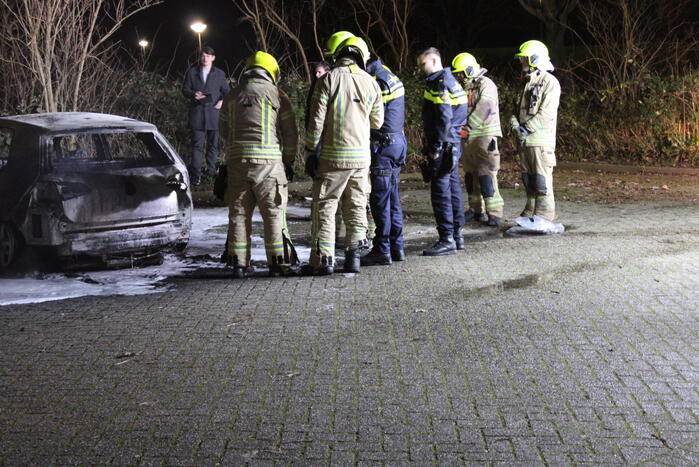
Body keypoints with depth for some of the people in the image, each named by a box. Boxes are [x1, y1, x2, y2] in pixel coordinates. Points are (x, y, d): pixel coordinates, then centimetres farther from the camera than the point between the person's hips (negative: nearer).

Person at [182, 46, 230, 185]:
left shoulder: (219, 73, 11)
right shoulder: (192, 72, 11)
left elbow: (226, 91, 15)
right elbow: (185, 89, 12)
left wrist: (222, 101, -6)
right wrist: (193, 94, -10)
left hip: (213, 112, 1)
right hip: (197, 113, -1)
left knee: (213, 145, 5)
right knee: (197, 145, -4)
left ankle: (211, 171, 15)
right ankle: (196, 175, -4)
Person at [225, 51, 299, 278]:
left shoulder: (234, 95, 14)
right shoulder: (276, 94, 3)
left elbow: (225, 131, 15)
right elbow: (290, 133, 2)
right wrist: (288, 161, 11)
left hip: (237, 159, 3)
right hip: (268, 160, -3)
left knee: (239, 212, 10)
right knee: (273, 213, 4)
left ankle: (238, 263, 10)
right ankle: (277, 263, 4)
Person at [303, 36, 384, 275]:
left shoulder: (329, 79, -6)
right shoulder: (371, 82, 6)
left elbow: (317, 119, -9)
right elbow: (377, 122, 13)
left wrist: (311, 149, 0)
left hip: (333, 156, -4)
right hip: (362, 156, 4)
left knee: (324, 206, 3)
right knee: (356, 207, 12)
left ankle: (323, 259, 1)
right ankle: (353, 255, 9)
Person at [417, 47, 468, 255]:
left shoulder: (440, 84, -13)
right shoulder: (450, 81, 18)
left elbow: (444, 118, -22)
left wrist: (435, 148, -20)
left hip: (443, 145, -11)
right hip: (453, 145, 11)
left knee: (440, 191, -8)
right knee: (452, 188, 14)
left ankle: (447, 240, -7)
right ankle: (457, 235, 21)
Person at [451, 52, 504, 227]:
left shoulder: (485, 84, -8)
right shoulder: (462, 88, 17)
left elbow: (484, 109, -21)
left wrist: (467, 127, -26)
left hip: (484, 135, -8)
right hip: (467, 137, 8)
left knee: (486, 174, -13)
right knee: (470, 174, 12)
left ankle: (494, 212, -13)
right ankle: (476, 209, 22)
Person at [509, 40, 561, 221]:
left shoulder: (550, 83, -8)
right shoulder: (529, 83, 19)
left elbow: (546, 114, -16)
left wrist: (526, 128, -16)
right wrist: (515, 123, 2)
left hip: (541, 140, -8)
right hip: (525, 141, 9)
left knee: (542, 179, -7)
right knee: (528, 179, 12)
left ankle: (544, 216, -4)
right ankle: (530, 213, 20)